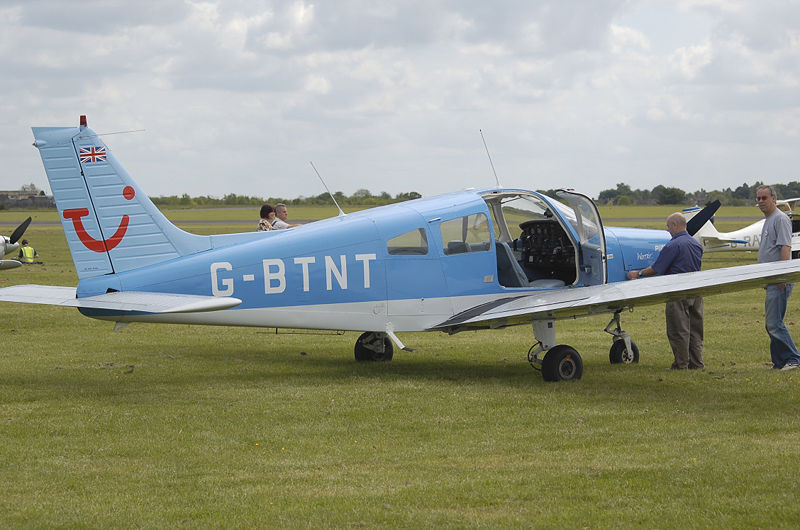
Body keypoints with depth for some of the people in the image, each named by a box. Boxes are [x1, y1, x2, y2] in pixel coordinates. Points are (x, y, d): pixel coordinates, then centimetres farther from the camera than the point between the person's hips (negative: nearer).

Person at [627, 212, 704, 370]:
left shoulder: (673, 246, -14)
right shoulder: (697, 244, 11)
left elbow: (656, 269, -11)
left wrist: (638, 273, 5)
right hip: (696, 291, 8)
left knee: (678, 330, -1)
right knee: (695, 329, 12)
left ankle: (681, 364, 1)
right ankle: (697, 363, 14)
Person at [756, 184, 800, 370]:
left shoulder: (780, 219, -10)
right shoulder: (768, 220, 21)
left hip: (779, 281, -10)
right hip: (771, 281, 10)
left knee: (774, 323, -14)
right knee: (771, 324, 10)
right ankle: (780, 362, 14)